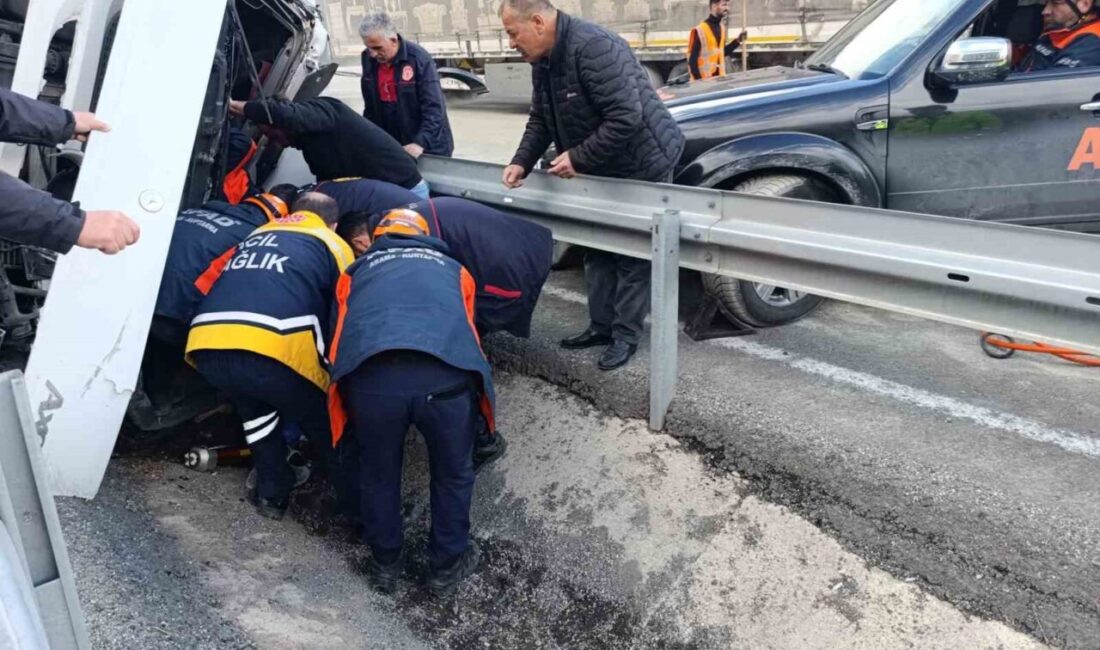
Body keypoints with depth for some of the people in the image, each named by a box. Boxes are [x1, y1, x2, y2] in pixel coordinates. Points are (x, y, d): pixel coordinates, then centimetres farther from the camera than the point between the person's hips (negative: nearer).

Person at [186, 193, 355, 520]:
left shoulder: (257, 233, 35)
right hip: (272, 349, -5)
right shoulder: (332, 244, 22)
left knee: (255, 403, 34)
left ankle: (272, 492, 34)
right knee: (326, 424, 19)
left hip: (206, 348, 5)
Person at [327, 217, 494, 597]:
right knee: (453, 473, 25)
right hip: (446, 374, 0)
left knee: (379, 473, 27)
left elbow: (339, 338, 38)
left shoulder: (358, 271, 36)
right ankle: (447, 565, 42)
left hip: (371, 374, 1)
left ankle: (385, 563, 45)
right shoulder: (452, 269, 36)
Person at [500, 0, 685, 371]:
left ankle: (626, 336, 11)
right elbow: (540, 120, 10)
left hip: (643, 164, -9)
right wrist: (522, 162, -6)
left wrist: (578, 158, -26)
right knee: (598, 248, 13)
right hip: (603, 169, 9)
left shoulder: (594, 47, -28)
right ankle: (602, 325, 25)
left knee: (634, 255, 0)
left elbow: (626, 117, -33)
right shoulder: (542, 61, 2)